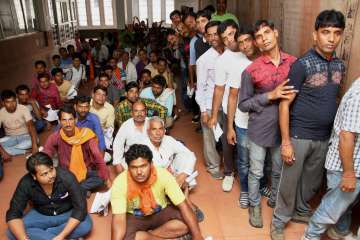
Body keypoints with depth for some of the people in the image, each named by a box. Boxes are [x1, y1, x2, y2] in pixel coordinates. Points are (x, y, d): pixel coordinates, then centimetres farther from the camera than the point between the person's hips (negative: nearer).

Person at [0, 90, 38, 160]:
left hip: (25, 136, -1)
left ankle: (9, 151, -21)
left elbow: (30, 126, -30)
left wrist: (34, 146, -43)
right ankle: (25, 151, -22)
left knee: (35, 139, -34)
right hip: (10, 138, 1)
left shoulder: (23, 109, -19)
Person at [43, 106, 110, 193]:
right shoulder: (55, 137, -14)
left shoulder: (85, 134, -18)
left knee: (101, 178, -27)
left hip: (85, 172, -1)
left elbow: (98, 158, -19)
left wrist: (107, 179, -21)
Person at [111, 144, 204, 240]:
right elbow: (119, 219, -30)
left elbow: (183, 205, -24)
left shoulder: (163, 175, -27)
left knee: (186, 222, -23)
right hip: (134, 217, -1)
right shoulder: (119, 183, -28)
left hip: (161, 212, 2)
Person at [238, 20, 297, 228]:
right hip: (259, 130, -2)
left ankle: (275, 200, 46)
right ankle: (255, 205, 36)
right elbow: (243, 104, -9)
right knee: (256, 172, 12)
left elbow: (300, 92, 11)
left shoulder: (294, 63, -3)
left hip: (284, 128, 3)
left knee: (279, 170, 21)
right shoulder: (251, 70, -11)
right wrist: (270, 96, -20)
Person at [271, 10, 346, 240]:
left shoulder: (340, 65, 4)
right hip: (299, 135, -5)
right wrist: (285, 142, -16)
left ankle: (301, 210, 45)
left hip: (325, 137, 6)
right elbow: (285, 104, -15)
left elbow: (335, 100, 13)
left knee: (313, 181, 21)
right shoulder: (302, 65, -15)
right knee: (290, 181, 8)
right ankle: (280, 221, 29)